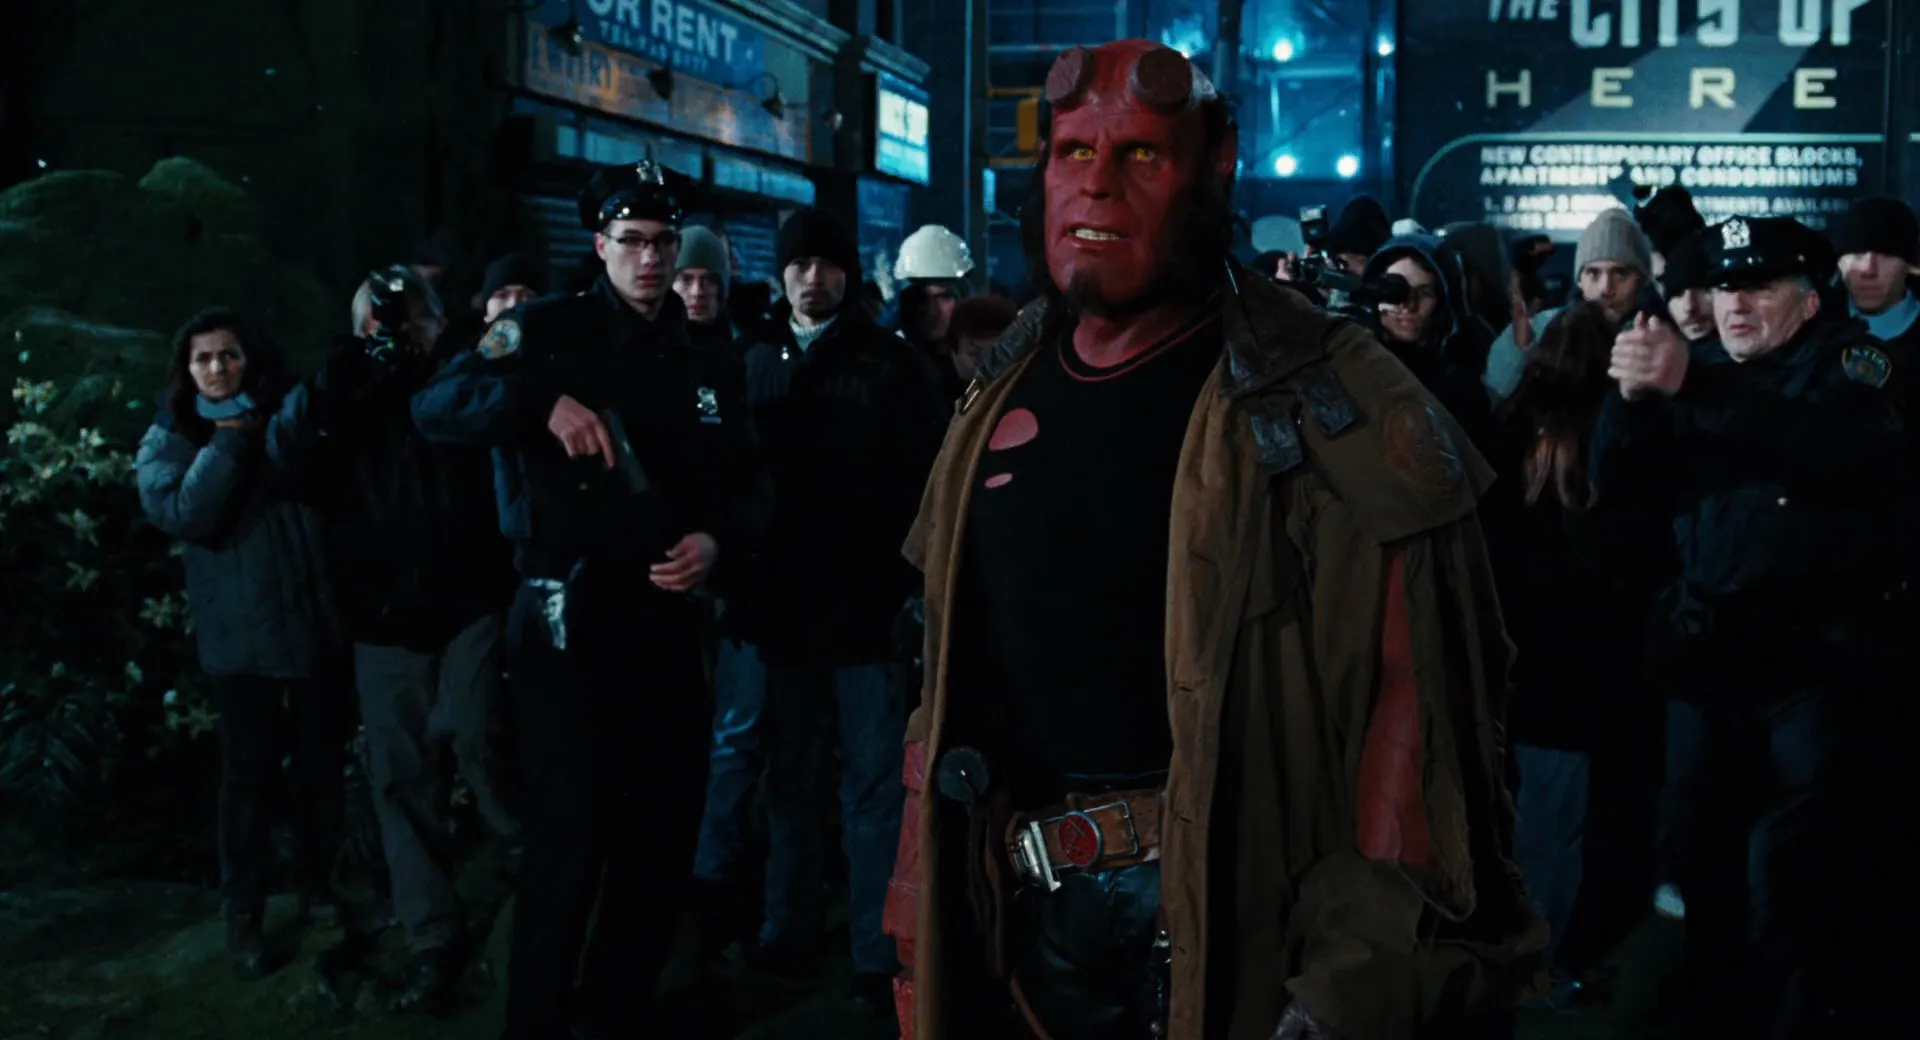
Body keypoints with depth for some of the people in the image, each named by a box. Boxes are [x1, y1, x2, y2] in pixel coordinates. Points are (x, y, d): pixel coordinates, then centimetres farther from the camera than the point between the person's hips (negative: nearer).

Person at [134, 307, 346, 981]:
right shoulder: (169, 439, 3)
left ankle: (318, 887, 28)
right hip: (241, 636, -1)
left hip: (317, 622, 2)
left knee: (323, 765, 11)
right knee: (250, 775, 3)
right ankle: (244, 913, 15)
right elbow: (185, 516, -15)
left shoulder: (289, 414, 4)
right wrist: (227, 439, -14)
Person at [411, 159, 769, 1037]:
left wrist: (717, 538, -6)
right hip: (569, 621, -5)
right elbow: (433, 409, -13)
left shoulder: (703, 357, 11)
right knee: (568, 842, -5)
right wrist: (543, 401, -29)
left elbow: (746, 485, 16)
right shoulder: (549, 330, -3)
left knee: (666, 831, 13)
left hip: (668, 618, 5)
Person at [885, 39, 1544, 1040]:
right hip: (1026, 913, 5)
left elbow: (1413, 689, -16)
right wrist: (918, 915, 12)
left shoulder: (1323, 401, -11)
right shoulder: (1002, 396, 7)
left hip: (1235, 915, -5)